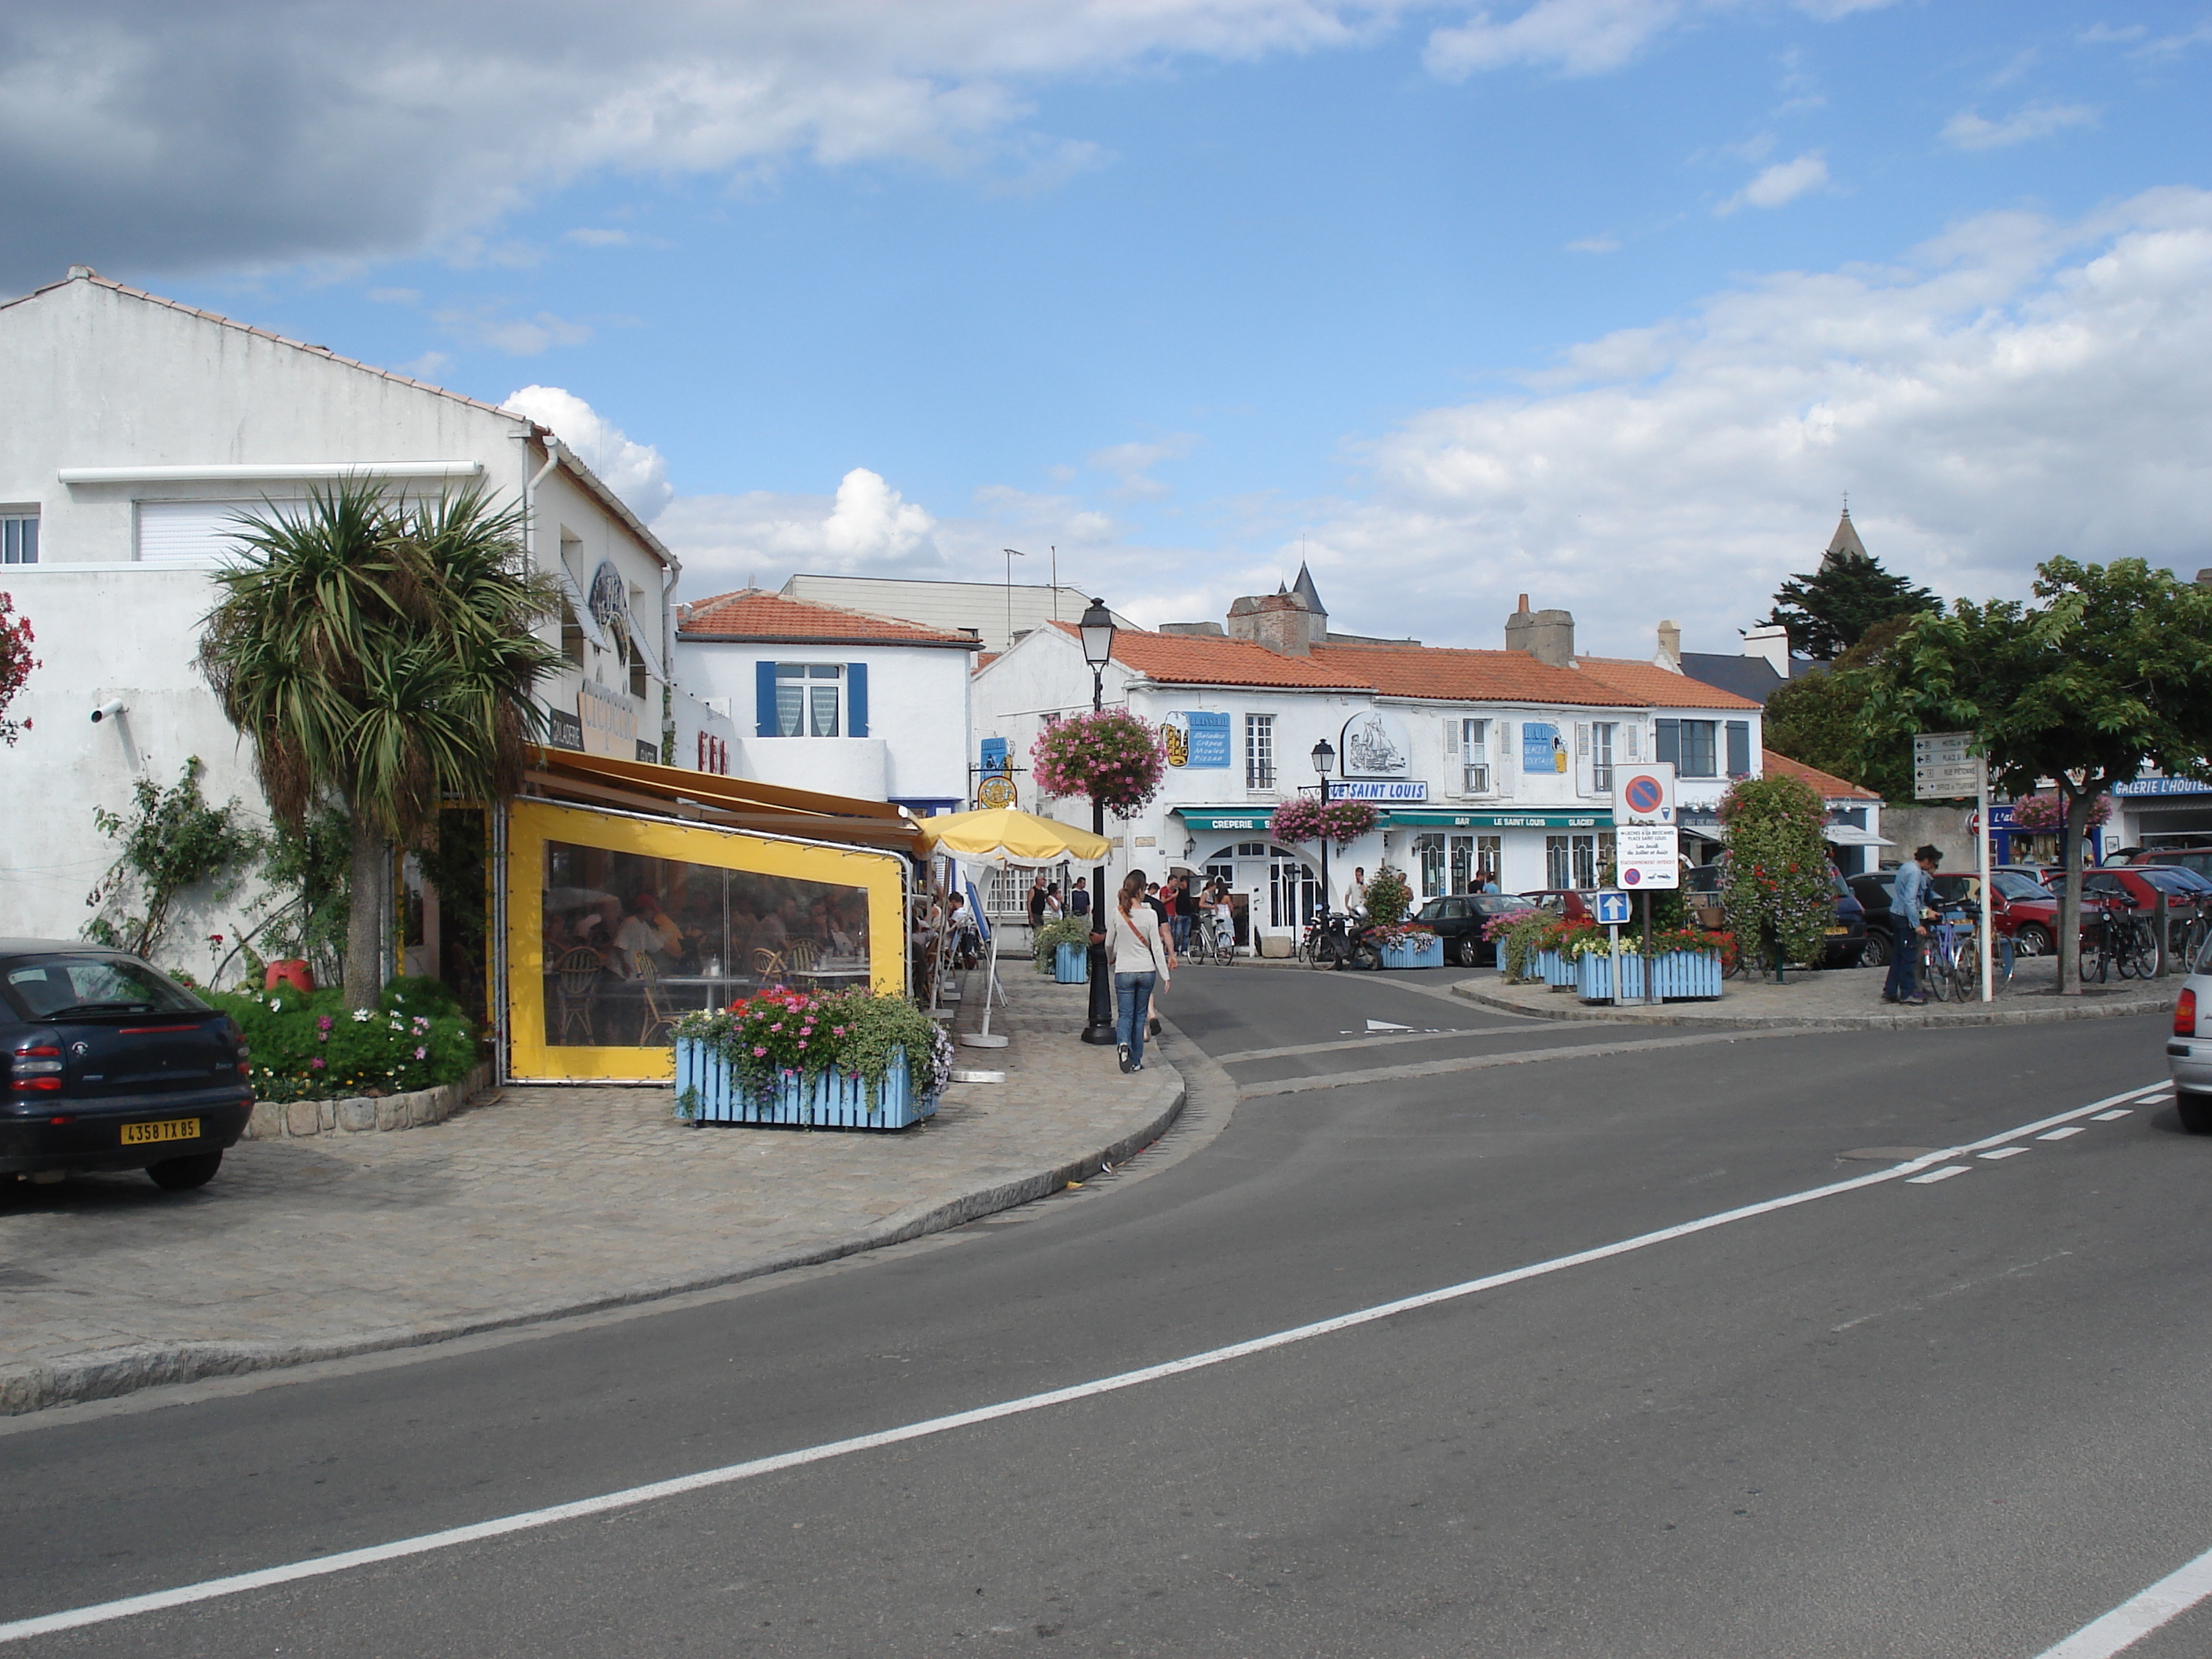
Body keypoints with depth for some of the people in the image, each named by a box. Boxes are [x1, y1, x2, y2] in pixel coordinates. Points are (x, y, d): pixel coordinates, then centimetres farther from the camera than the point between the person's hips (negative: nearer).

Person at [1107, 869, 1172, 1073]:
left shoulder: (1116, 913, -4)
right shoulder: (1150, 914, -7)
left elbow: (1109, 943, 8)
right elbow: (1156, 947, -7)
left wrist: (1110, 958, 30)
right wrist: (1165, 975, -1)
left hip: (1124, 971, 0)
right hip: (1146, 971, 0)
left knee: (1125, 1014, 4)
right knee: (1140, 1016, 12)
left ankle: (1123, 1043, -27)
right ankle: (1136, 1060, 15)